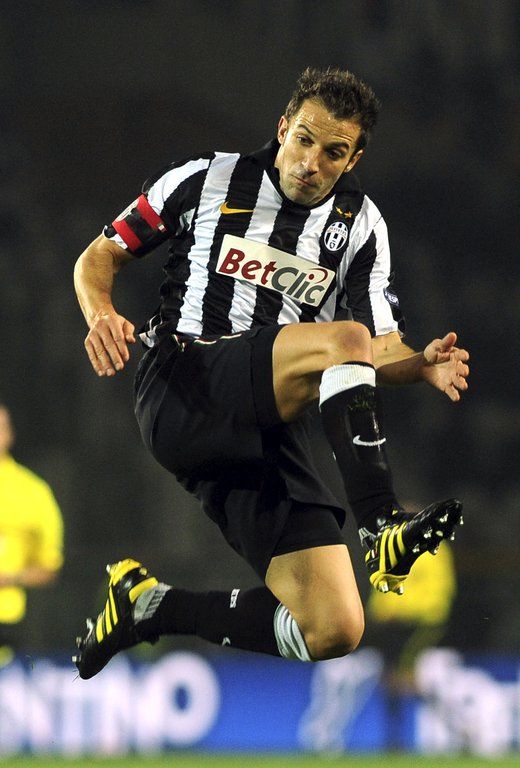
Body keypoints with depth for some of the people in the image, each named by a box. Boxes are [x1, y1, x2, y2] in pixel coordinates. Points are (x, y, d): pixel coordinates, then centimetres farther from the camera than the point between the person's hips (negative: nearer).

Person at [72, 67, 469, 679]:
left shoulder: (360, 226, 14)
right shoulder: (205, 181, 7)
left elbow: (382, 350, 15)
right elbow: (99, 257, 13)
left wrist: (423, 365, -9)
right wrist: (101, 317, -9)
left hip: (263, 436, 4)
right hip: (177, 393, -4)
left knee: (333, 632, -13)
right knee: (345, 338, -30)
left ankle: (149, 606, 6)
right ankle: (383, 532, -33)